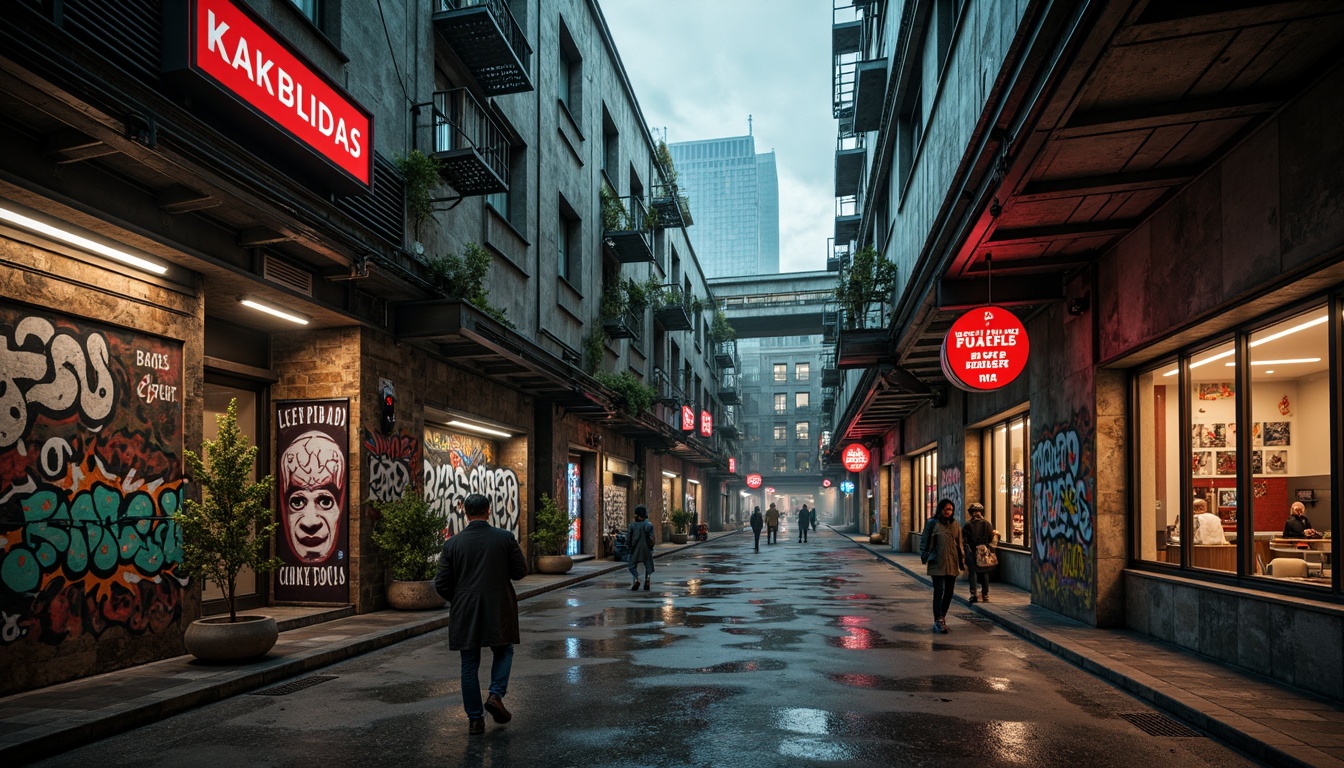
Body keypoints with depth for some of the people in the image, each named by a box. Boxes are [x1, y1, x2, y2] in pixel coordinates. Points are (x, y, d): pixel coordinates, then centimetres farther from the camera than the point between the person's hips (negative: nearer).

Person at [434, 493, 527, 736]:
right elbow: (521, 571, -1)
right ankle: (496, 695, 1)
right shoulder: (505, 538, -7)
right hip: (499, 611, 0)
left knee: (469, 665, 10)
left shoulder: (452, 544, -5)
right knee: (503, 652, 21)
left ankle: (475, 720, 13)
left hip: (465, 614, 1)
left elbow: (441, 585, -3)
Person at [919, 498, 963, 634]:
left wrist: (961, 559, 12)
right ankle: (938, 621, -6)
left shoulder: (955, 524, 10)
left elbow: (959, 543, 15)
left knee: (949, 592, 9)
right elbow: (924, 541, 0)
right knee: (939, 591, -9)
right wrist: (925, 557, -5)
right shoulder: (932, 523, -3)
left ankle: (941, 618, 23)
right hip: (937, 563, -5)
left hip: (952, 564, 5)